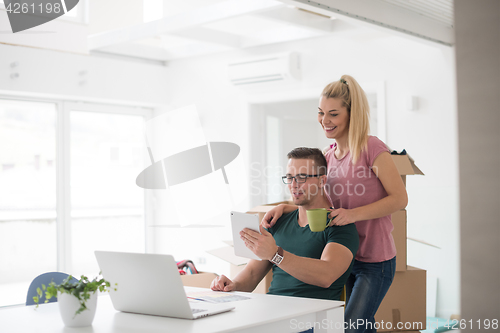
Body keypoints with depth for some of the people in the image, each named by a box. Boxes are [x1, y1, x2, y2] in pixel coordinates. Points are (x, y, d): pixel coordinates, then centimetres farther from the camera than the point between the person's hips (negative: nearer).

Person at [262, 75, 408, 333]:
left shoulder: (371, 148, -14)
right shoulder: (329, 156, 8)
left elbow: (399, 198, -15)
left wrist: (353, 214, -25)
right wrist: (284, 208, -3)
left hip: (376, 260, -7)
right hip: (347, 257, 7)